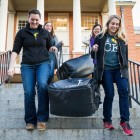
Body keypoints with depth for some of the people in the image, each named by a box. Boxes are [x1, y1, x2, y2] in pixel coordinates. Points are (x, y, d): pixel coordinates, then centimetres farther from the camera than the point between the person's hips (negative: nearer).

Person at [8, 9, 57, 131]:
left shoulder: (45, 33, 9)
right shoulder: (22, 33, 5)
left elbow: (48, 47, 20)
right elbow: (15, 50, 1)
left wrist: (52, 49, -4)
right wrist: (11, 66, -9)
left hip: (43, 63, 0)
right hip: (27, 65, 1)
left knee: (42, 85, -26)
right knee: (28, 92, -3)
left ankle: (42, 118, -14)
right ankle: (30, 120, 13)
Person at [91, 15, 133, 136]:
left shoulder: (121, 39, 10)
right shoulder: (100, 37, 4)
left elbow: (125, 55, 15)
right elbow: (93, 56, 8)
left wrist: (125, 68, 7)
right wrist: (94, 51, -14)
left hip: (119, 69, 2)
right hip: (106, 69, -2)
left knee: (124, 91, -13)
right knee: (109, 94, -2)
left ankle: (124, 121, -3)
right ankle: (107, 120, 16)